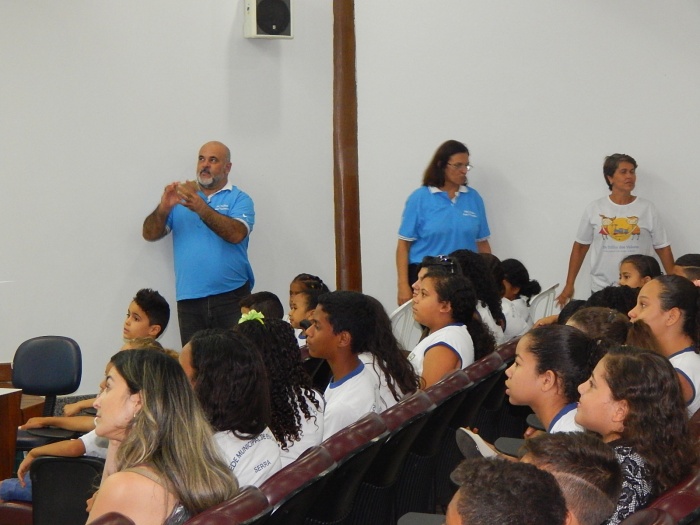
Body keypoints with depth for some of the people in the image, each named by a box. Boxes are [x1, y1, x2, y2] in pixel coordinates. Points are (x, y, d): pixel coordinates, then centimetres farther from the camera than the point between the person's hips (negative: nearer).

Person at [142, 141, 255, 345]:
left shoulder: (239, 199, 6)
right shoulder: (180, 197, 15)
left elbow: (236, 234, -13)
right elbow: (150, 234, 7)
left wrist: (201, 208, -23)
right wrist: (163, 208, -13)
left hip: (231, 297, -2)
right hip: (189, 300, 2)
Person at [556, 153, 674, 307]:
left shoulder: (647, 209, 1)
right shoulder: (594, 209, 2)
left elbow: (663, 248, 4)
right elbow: (580, 247, 8)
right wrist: (569, 285, 6)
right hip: (602, 289, 1)